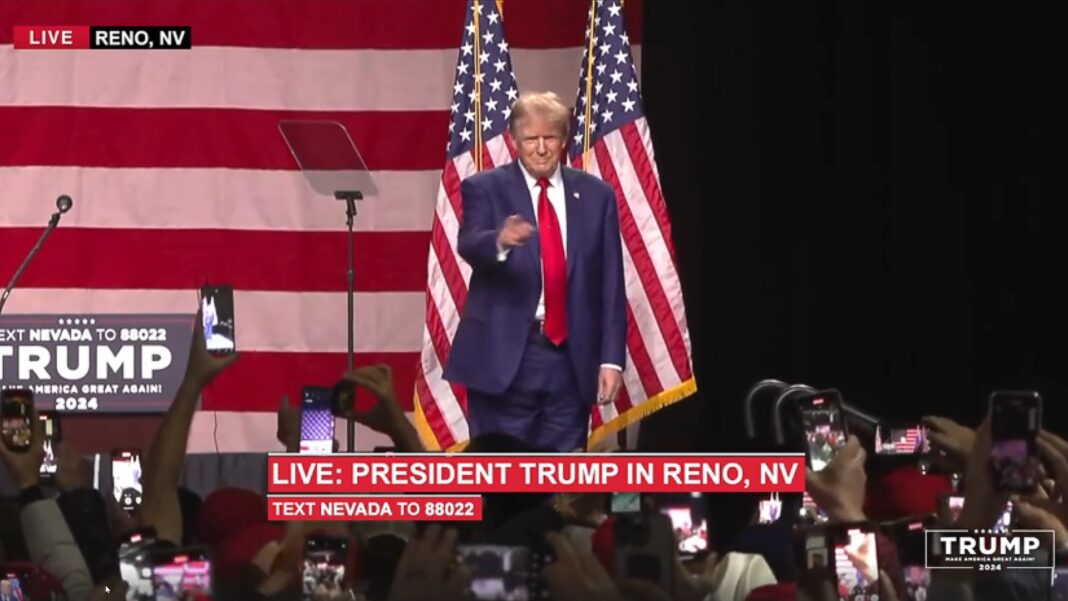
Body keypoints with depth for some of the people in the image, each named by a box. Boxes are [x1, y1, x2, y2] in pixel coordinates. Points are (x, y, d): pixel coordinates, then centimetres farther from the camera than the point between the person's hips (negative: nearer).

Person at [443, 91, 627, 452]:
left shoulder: (595, 195, 10)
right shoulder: (485, 188, 2)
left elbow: (611, 286, 9)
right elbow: (469, 245, -17)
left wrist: (611, 358, 2)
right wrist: (500, 241, -40)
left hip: (570, 359, 3)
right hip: (504, 356, -3)